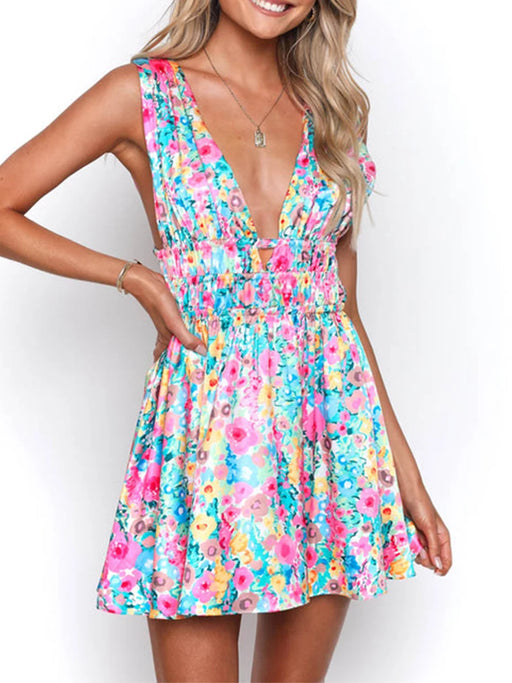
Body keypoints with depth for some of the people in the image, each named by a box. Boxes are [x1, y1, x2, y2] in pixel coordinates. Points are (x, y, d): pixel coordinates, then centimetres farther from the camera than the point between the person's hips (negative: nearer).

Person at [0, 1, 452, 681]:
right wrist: (131, 275, -8)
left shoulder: (333, 109, 10)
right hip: (205, 424, -3)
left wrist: (405, 469, 11)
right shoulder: (144, 94, -1)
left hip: (334, 416, 4)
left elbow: (345, 306, 12)